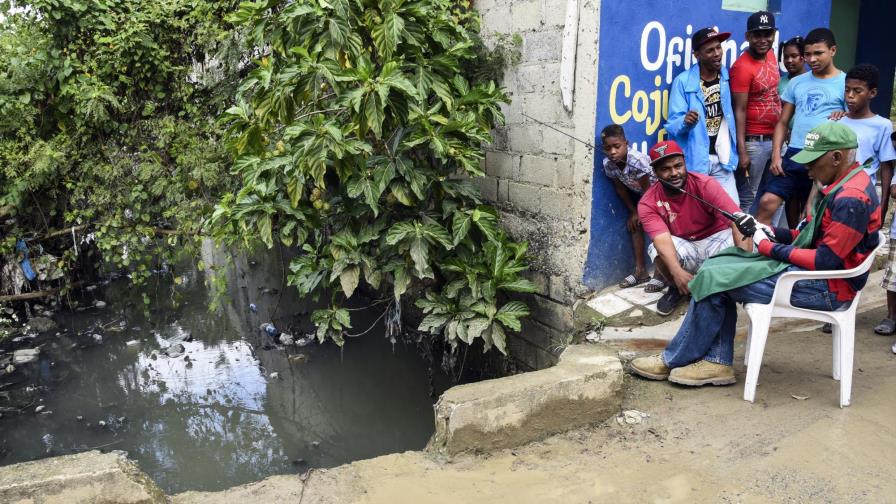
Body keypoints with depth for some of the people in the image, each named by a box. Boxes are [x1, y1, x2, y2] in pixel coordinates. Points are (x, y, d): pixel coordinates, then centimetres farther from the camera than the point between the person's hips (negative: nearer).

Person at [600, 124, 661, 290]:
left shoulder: (637, 160, -39)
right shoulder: (608, 164, -22)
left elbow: (647, 189, -26)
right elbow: (620, 189, -6)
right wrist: (633, 211, 0)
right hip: (638, 192, 6)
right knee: (634, 225, 2)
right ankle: (640, 270, 10)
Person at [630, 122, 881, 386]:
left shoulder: (851, 199, -20)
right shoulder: (843, 186, 12)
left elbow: (826, 261, -23)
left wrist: (769, 247, -14)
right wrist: (770, 232, 1)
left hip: (826, 286, -10)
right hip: (814, 272, 10)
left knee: (715, 279, -13)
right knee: (719, 266, 2)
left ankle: (672, 361, 2)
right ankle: (717, 362, -1)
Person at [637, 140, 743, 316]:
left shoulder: (705, 184, -20)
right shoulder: (648, 203, -17)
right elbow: (662, 239, -32)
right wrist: (677, 272, -51)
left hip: (715, 239, 0)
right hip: (683, 249, 0)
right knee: (657, 249, -31)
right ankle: (676, 289, 2)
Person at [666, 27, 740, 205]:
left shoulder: (727, 77, 2)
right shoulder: (683, 81, -9)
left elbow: (735, 113, 7)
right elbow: (673, 126, -11)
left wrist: (739, 152, -4)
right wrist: (685, 122, -32)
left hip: (722, 159, 3)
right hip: (695, 160, -3)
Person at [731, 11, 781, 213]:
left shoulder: (770, 54, 7)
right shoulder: (742, 67, -17)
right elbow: (739, 111, -18)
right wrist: (742, 151, -20)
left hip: (776, 138, 8)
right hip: (754, 142, -8)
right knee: (748, 199, -1)